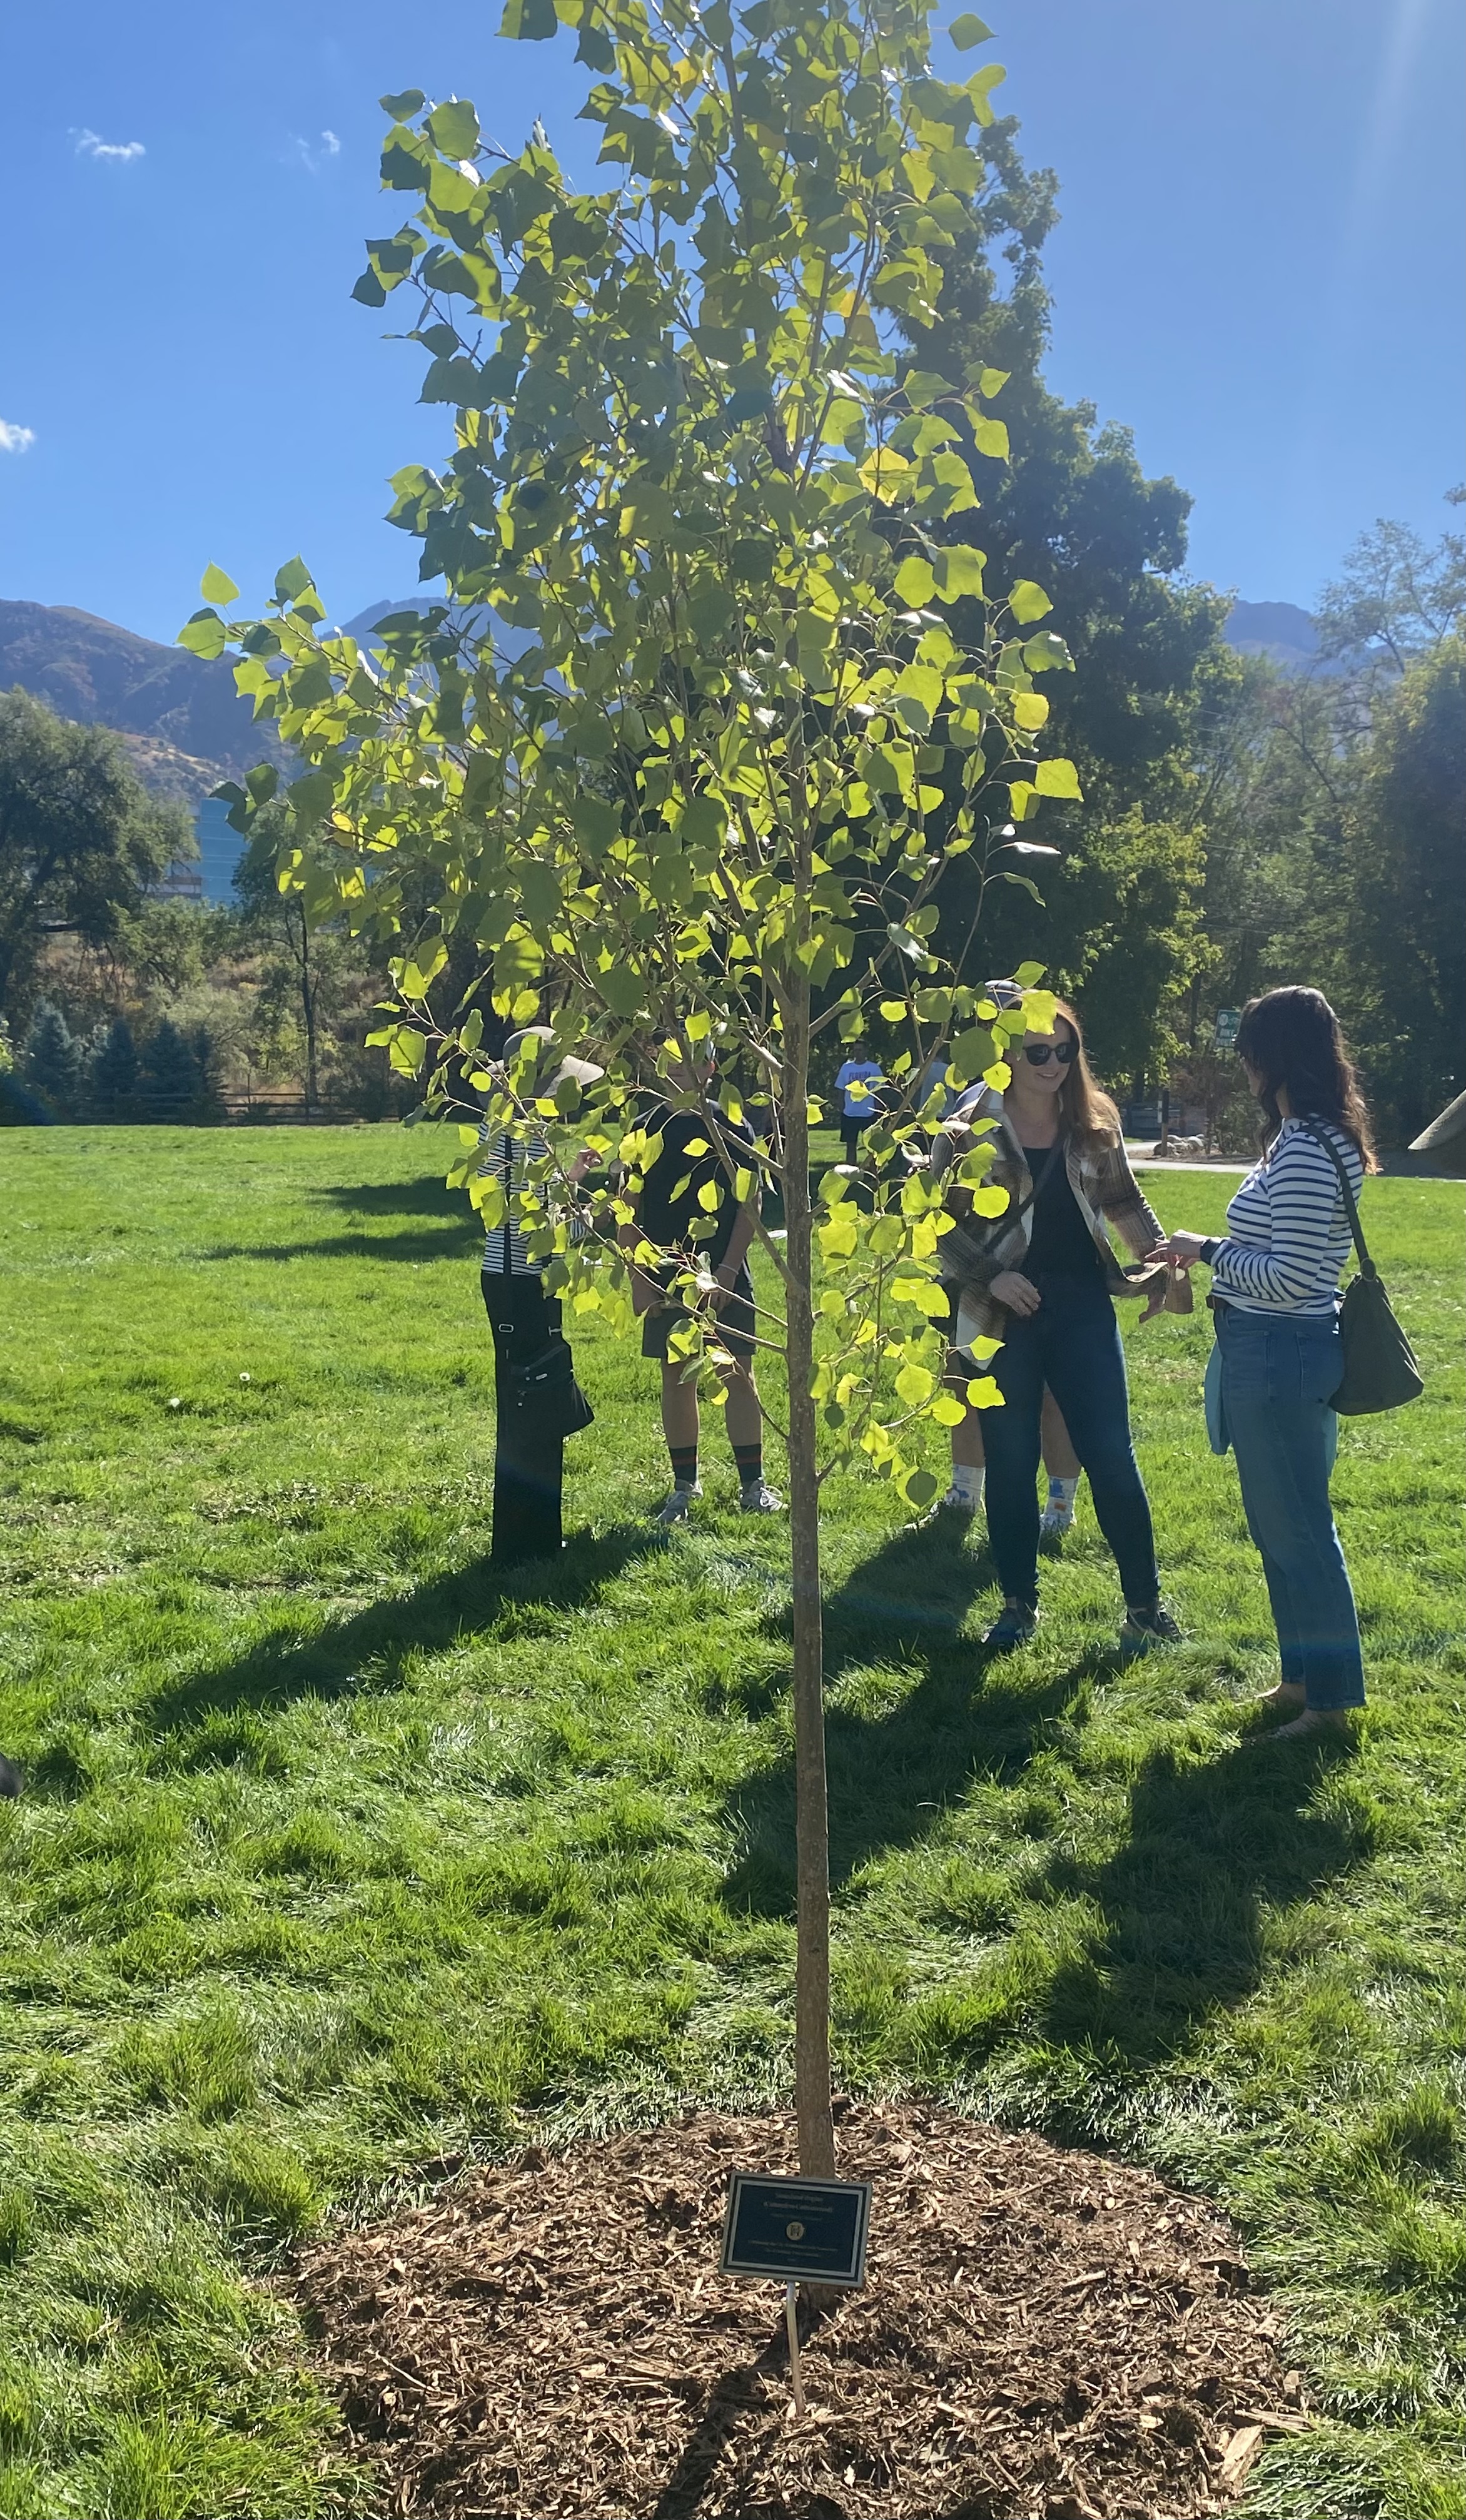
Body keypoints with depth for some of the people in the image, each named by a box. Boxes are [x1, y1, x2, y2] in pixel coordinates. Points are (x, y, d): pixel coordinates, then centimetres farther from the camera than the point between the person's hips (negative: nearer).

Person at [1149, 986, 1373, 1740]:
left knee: (1296, 1529, 1)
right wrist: (1219, 1262, 16)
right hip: (1287, 1348, 10)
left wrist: (1210, 1251, -12)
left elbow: (1290, 1278, -24)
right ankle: (1306, 1677, 31)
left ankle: (1327, 1698, 13)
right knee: (1289, 1523, 19)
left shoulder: (1303, 1152, -21)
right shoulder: (1321, 1138, 11)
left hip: (1278, 1355, -10)